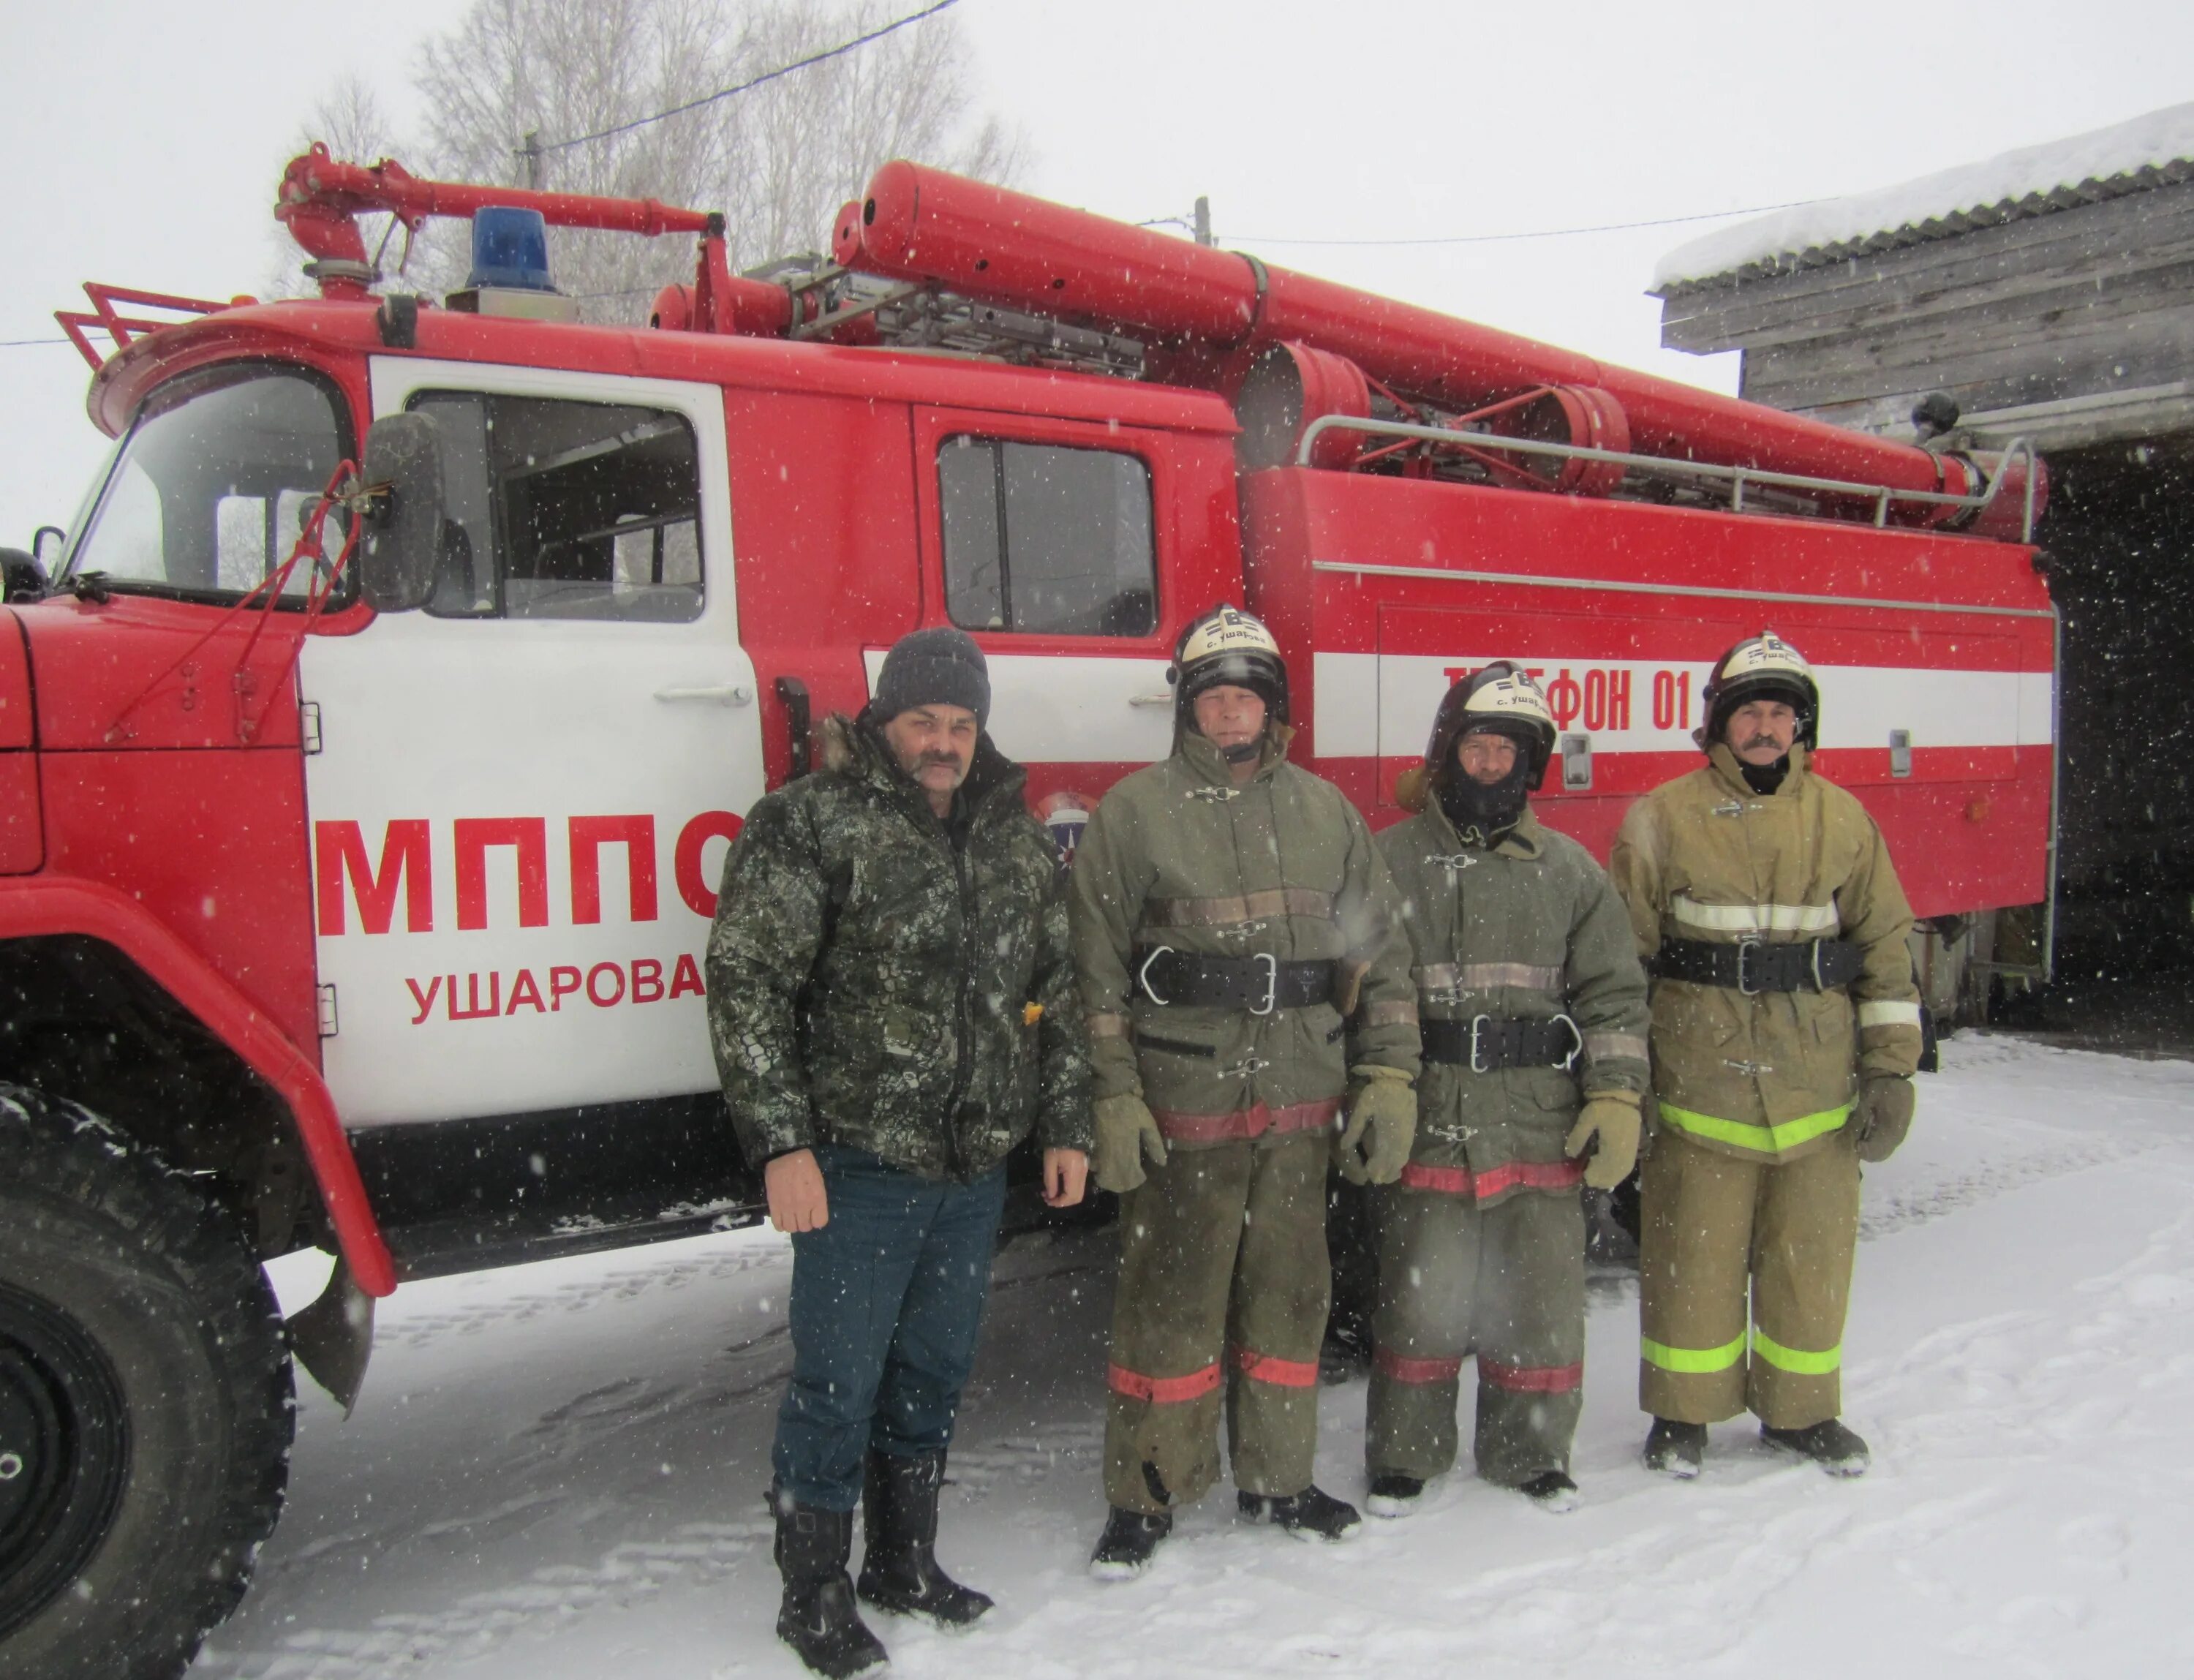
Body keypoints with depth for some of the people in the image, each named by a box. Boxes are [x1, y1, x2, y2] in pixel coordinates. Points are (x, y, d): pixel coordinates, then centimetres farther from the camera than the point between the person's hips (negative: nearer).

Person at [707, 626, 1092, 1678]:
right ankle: (814, 1594, 22)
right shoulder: (811, 823, -8)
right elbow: (747, 982, -12)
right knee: (837, 1385, 4)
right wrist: (781, 1144, -16)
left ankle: (903, 1562, 35)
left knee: (934, 1374, 17)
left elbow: (1055, 990, 16)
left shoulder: (1016, 839, 11)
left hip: (976, 1166, 6)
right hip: (858, 1163, -6)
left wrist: (1064, 1126, 11)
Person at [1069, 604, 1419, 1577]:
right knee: (1170, 1304, 4)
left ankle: (1276, 1477, 31)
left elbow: (1377, 955, 12)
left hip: (1301, 1106, 4)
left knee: (1289, 1295, 14)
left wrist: (1389, 1076, 5)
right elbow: (1096, 971, -3)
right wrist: (1111, 1100, -9)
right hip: (1182, 1109, -4)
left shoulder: (1324, 813, 10)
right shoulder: (1133, 813, -2)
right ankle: (1145, 1495, 20)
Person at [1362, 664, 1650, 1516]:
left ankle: (1529, 1451, 31)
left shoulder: (1569, 870, 7)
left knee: (1540, 1300, 10)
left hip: (1540, 1126, 2)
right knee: (1421, 1298, 5)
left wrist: (1616, 1099, 0)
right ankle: (1405, 1455, 25)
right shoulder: (1389, 861, 2)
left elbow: (1613, 993, 8)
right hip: (1426, 1126, -1)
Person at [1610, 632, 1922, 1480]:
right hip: (1699, 1080, -2)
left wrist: (1891, 1067, 4)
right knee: (1694, 1251, 5)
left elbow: (1885, 944, 9)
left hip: (1817, 1080, 2)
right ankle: (1683, 1411, 23)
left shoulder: (1842, 818, 7)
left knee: (1812, 1252, 10)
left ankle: (1799, 1409, 30)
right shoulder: (1662, 819, 0)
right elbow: (1622, 955, 1)